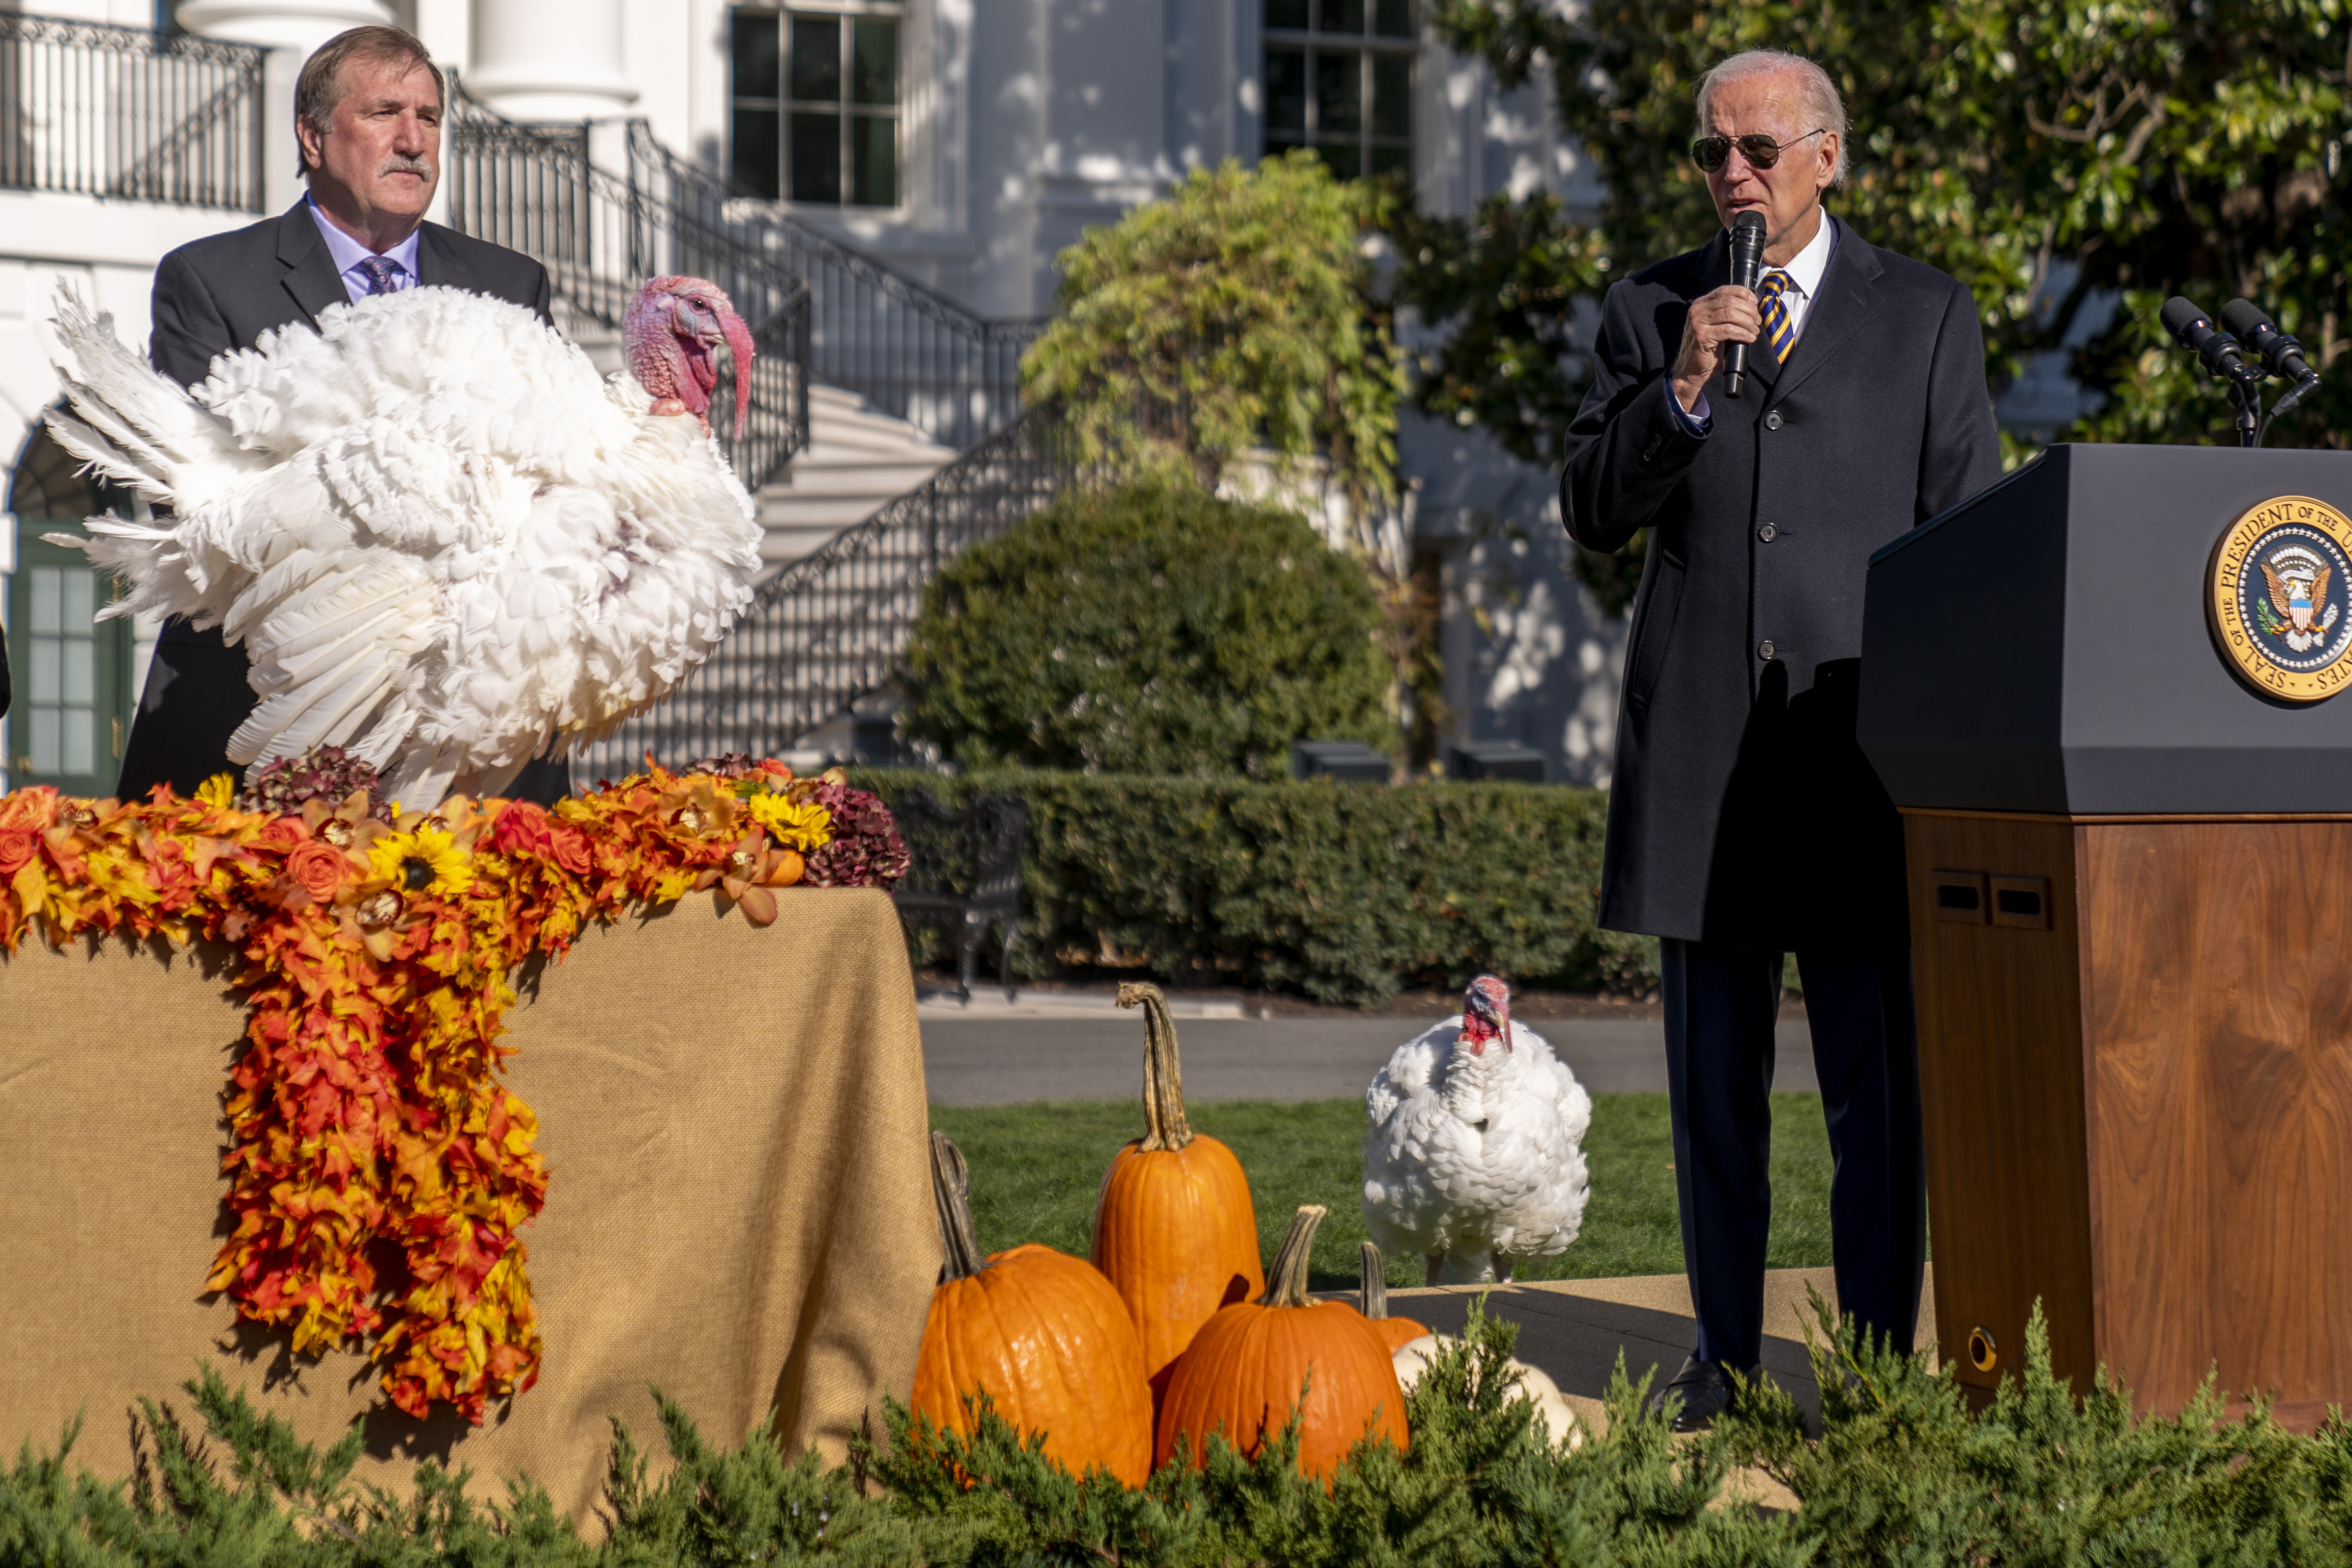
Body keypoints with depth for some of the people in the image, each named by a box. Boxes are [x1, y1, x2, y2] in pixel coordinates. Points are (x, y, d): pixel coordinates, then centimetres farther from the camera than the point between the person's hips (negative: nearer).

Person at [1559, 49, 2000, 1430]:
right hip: (1701, 745, 2)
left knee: (1880, 1086, -2)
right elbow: (1593, 513, 3)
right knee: (1716, 1087, 8)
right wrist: (1684, 388, -12)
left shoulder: (1927, 317, 8)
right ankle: (1727, 1360, 17)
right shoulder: (1652, 312, 11)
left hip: (1865, 745, -2)